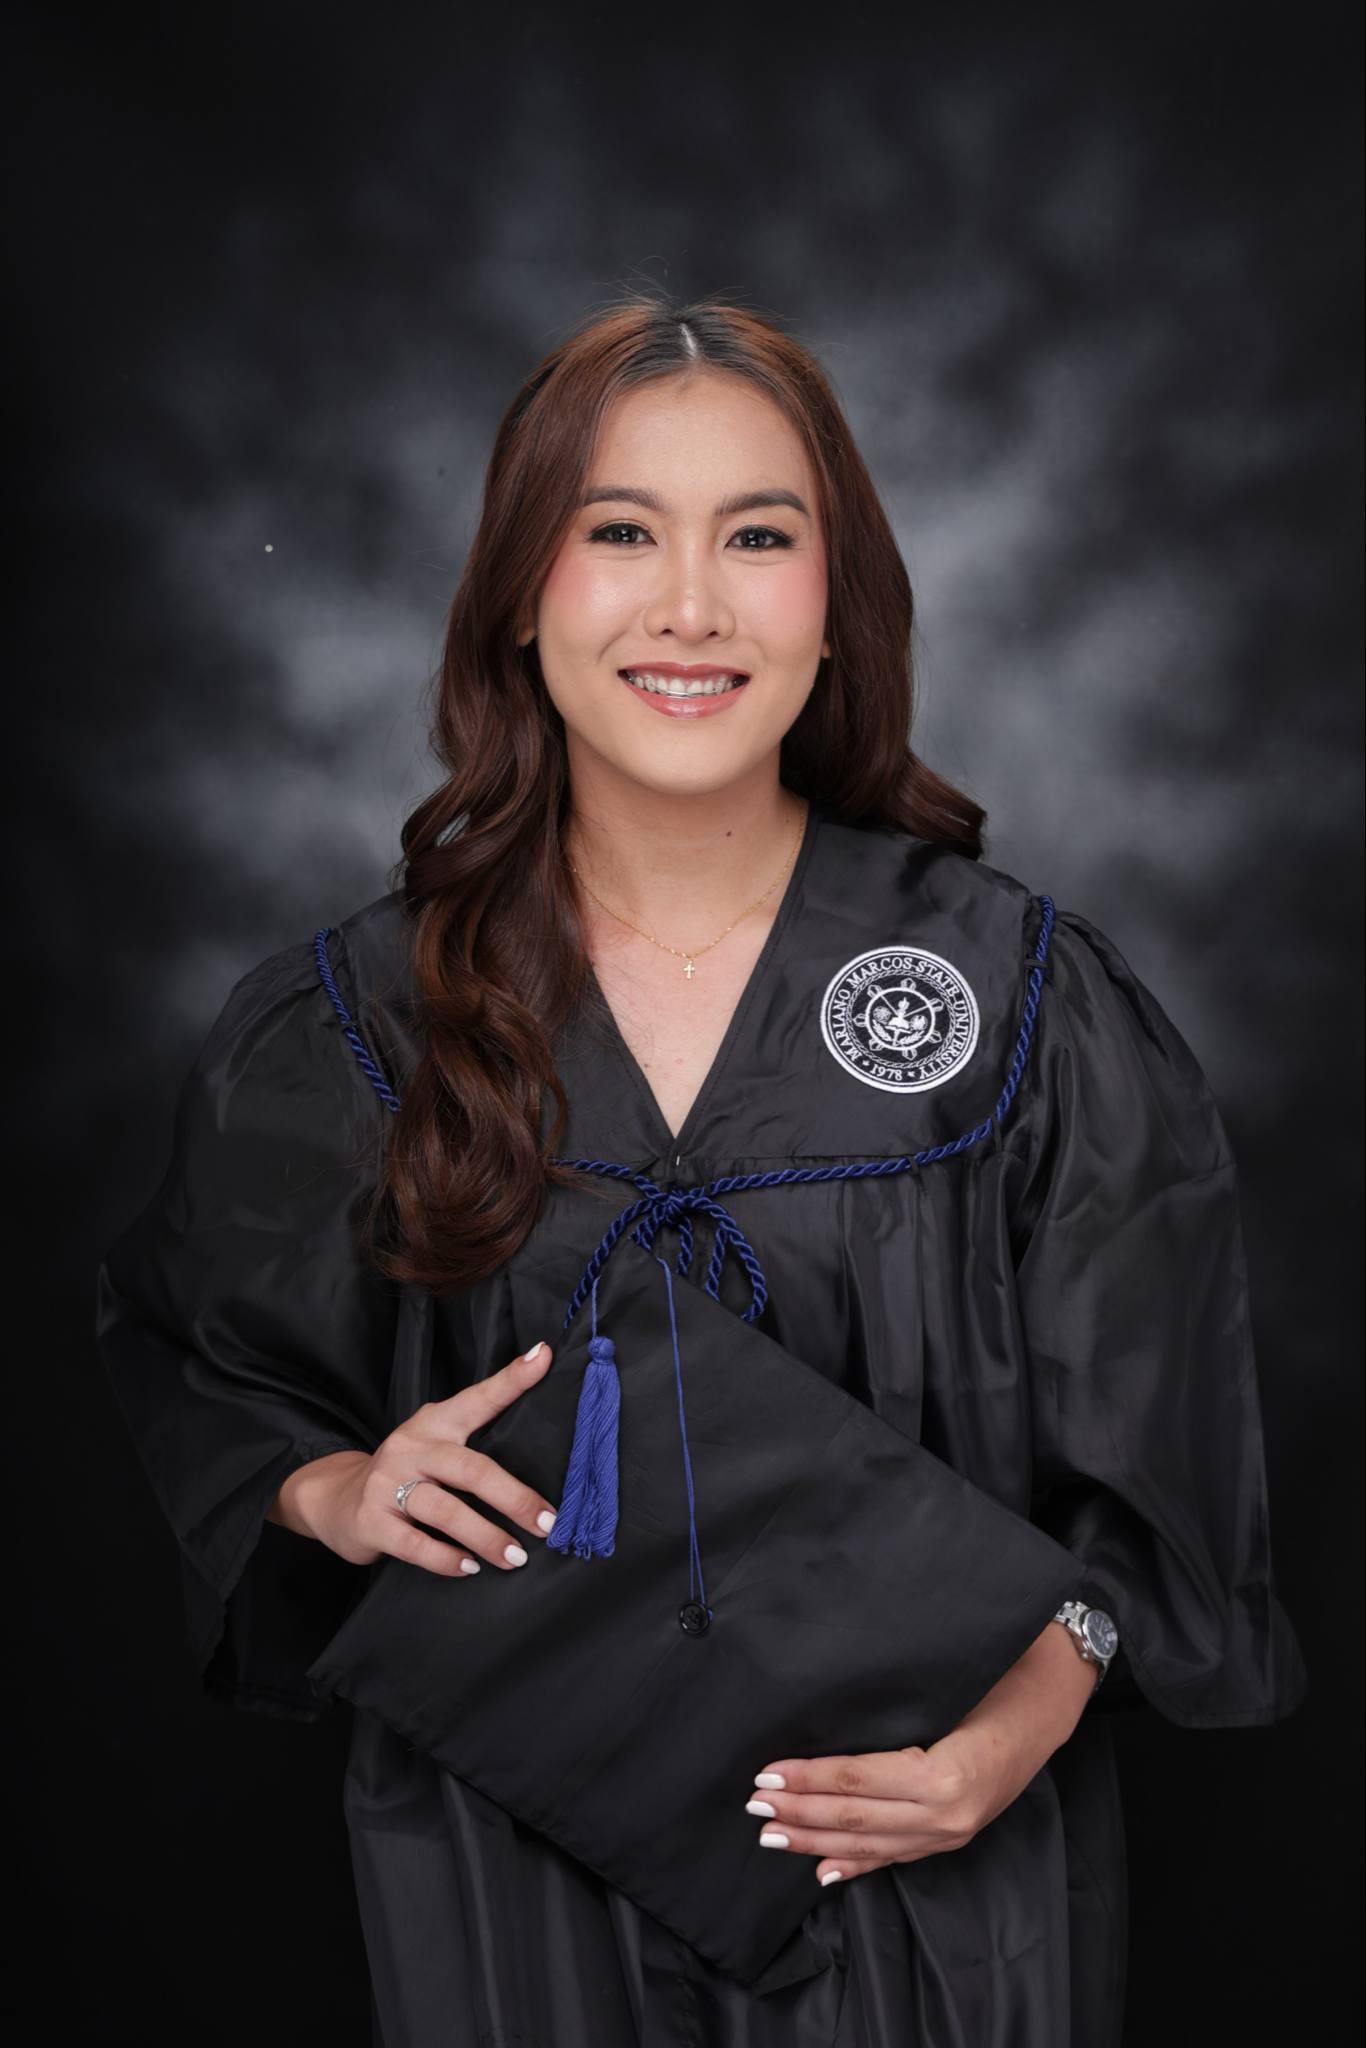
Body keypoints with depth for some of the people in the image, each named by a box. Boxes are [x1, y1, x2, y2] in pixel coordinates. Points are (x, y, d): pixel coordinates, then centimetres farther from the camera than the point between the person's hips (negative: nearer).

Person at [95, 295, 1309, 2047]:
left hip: (933, 1865, -1)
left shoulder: (1030, 1003, -7)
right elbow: (175, 1358, 10)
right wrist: (327, 1489, -9)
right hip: (508, 1879, 1)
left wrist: (1038, 1705, -18)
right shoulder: (342, 1023, -4)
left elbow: (1155, 1446, -2)